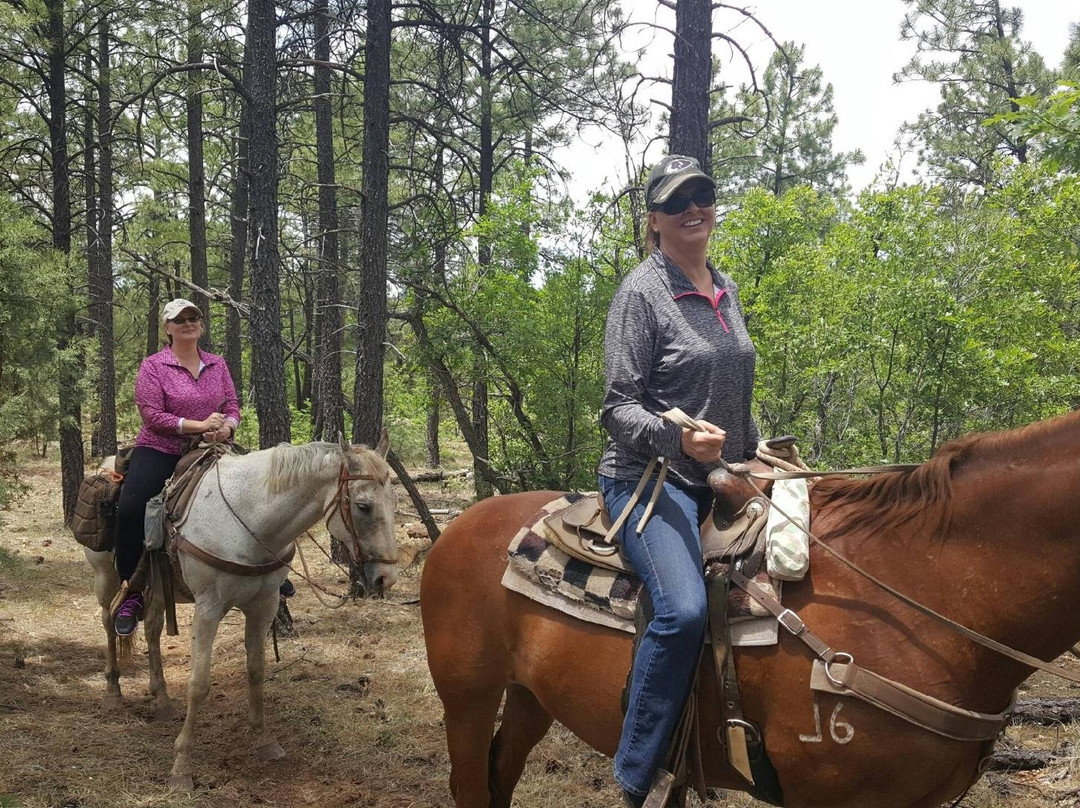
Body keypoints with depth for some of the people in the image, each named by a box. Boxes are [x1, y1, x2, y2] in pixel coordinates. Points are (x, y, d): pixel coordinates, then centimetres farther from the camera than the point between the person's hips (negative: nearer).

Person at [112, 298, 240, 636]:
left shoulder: (217, 365, 10)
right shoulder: (153, 366, -4)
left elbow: (233, 407, 10)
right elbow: (152, 415, -13)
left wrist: (226, 427, -14)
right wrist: (199, 425, -21)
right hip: (159, 451, -4)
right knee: (130, 509, -28)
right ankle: (131, 595, -17)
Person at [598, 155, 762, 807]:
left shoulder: (727, 290, 14)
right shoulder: (642, 291, -8)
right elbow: (618, 407, -12)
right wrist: (677, 435, -29)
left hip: (720, 482, 8)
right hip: (650, 478, -8)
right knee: (684, 608, -30)